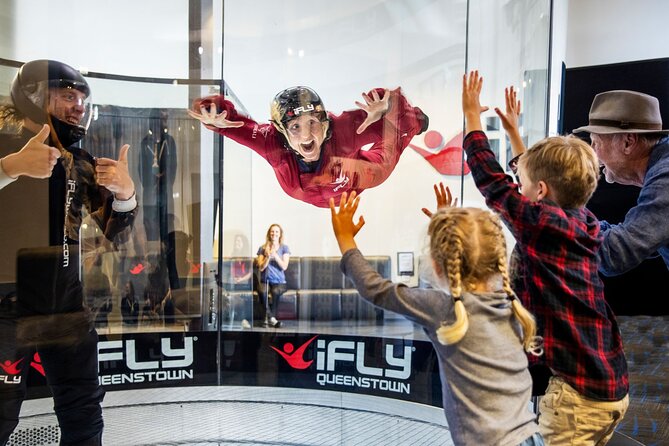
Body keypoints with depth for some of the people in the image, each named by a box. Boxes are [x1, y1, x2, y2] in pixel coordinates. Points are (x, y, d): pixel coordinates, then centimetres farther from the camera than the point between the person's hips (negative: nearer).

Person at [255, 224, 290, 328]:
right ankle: (271, 318, -31)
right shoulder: (262, 248, 10)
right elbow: (261, 268, 1)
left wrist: (275, 255, -15)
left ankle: (267, 318, -28)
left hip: (279, 281, 0)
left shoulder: (284, 248, 8)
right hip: (264, 281, 1)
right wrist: (268, 256, -14)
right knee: (262, 291, -36)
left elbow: (284, 266, -4)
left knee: (275, 291, -37)